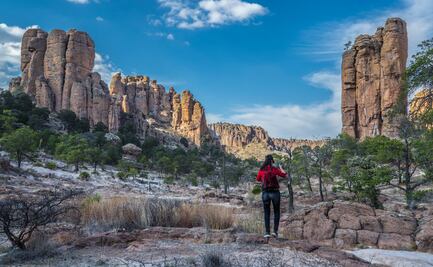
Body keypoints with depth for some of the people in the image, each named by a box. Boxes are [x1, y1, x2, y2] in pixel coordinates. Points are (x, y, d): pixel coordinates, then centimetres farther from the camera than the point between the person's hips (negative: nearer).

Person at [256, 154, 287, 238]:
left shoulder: (261, 170, 2)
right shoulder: (274, 169, -6)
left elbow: (258, 180, 20)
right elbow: (286, 176, 4)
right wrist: (281, 169, 21)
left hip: (265, 193, 2)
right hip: (275, 192, -2)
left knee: (267, 213, 11)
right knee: (276, 212, 13)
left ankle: (267, 232, 3)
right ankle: (275, 231, 3)